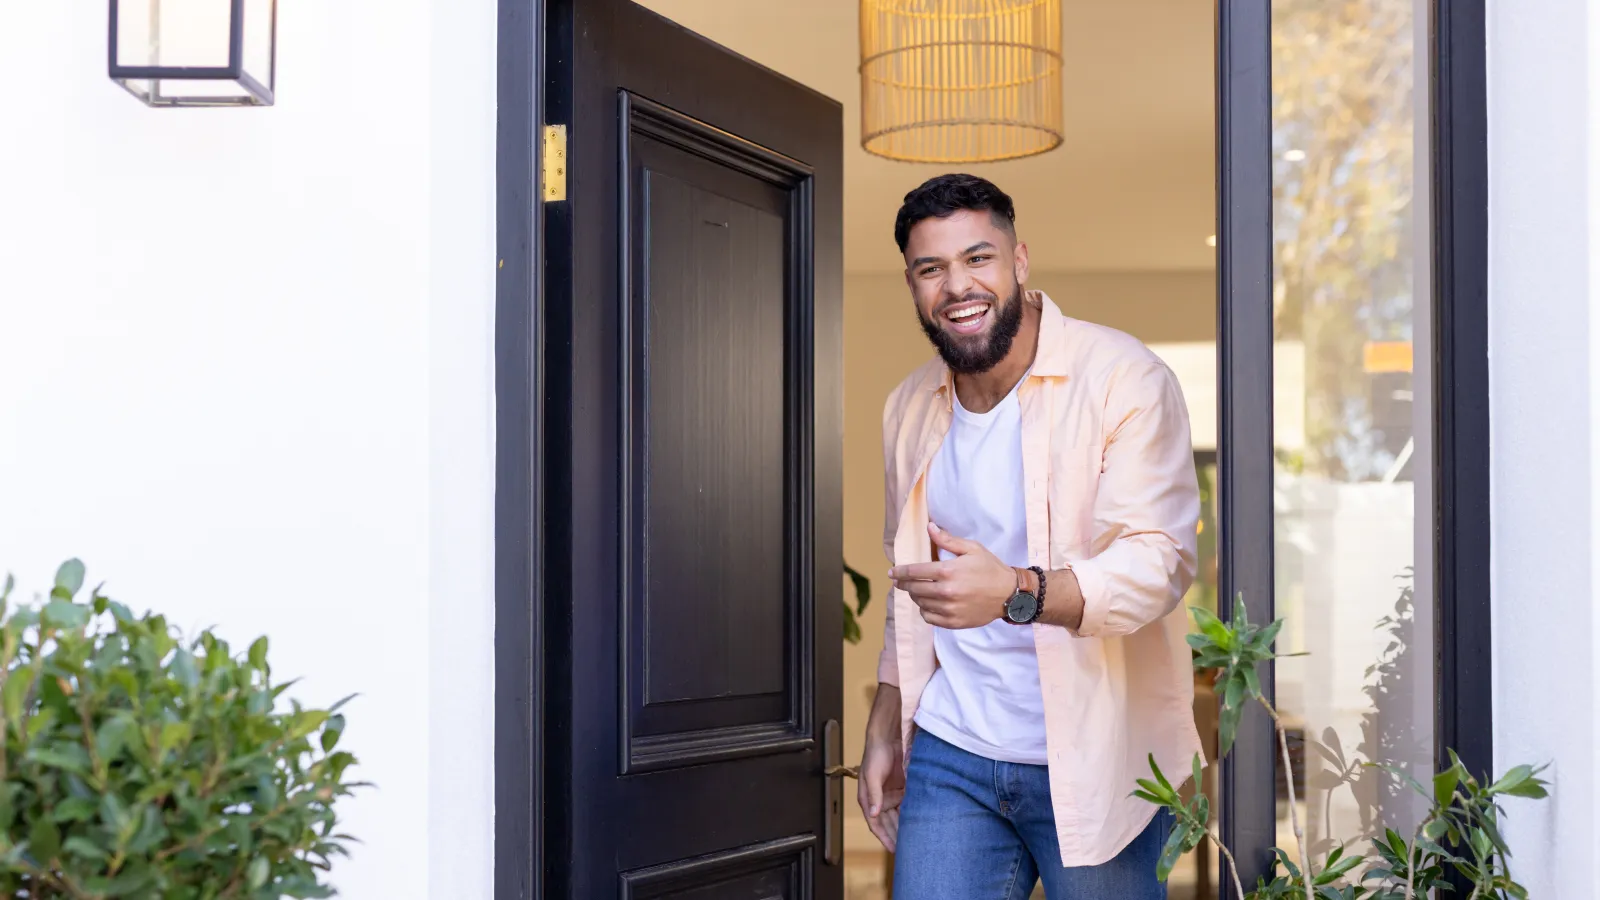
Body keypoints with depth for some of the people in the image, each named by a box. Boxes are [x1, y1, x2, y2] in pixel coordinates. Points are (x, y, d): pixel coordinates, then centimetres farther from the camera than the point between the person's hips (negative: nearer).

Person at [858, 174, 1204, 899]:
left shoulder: (1124, 380, -10)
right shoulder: (909, 409, 10)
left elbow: (1160, 560, -19)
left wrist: (1016, 592, -34)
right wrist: (885, 728, 17)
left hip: (1095, 765, -4)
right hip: (950, 757, 4)